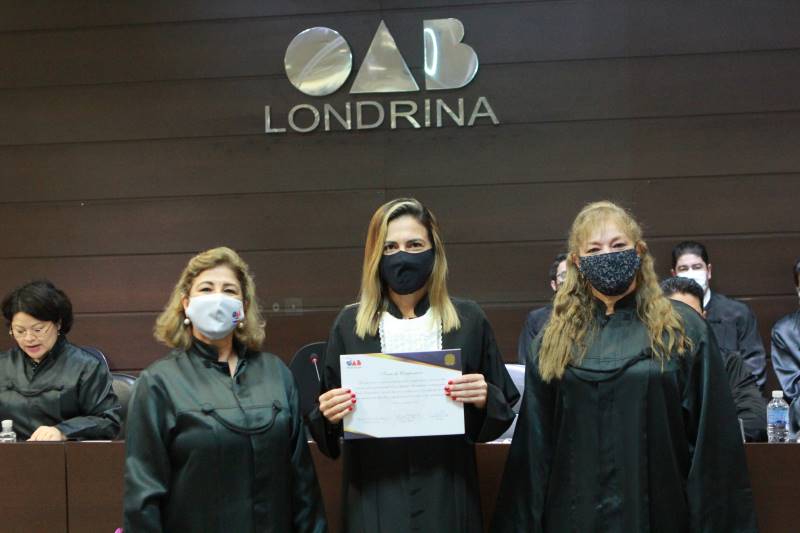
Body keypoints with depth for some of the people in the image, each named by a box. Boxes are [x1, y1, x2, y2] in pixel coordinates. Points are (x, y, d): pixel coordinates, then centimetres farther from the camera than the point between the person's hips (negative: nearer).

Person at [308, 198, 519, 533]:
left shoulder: (468, 320, 2)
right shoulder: (350, 323, 2)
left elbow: (504, 408, 5)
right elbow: (326, 415, 6)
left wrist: (484, 400, -15)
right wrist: (328, 416, -15)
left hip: (446, 495, 0)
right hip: (374, 497, 0)